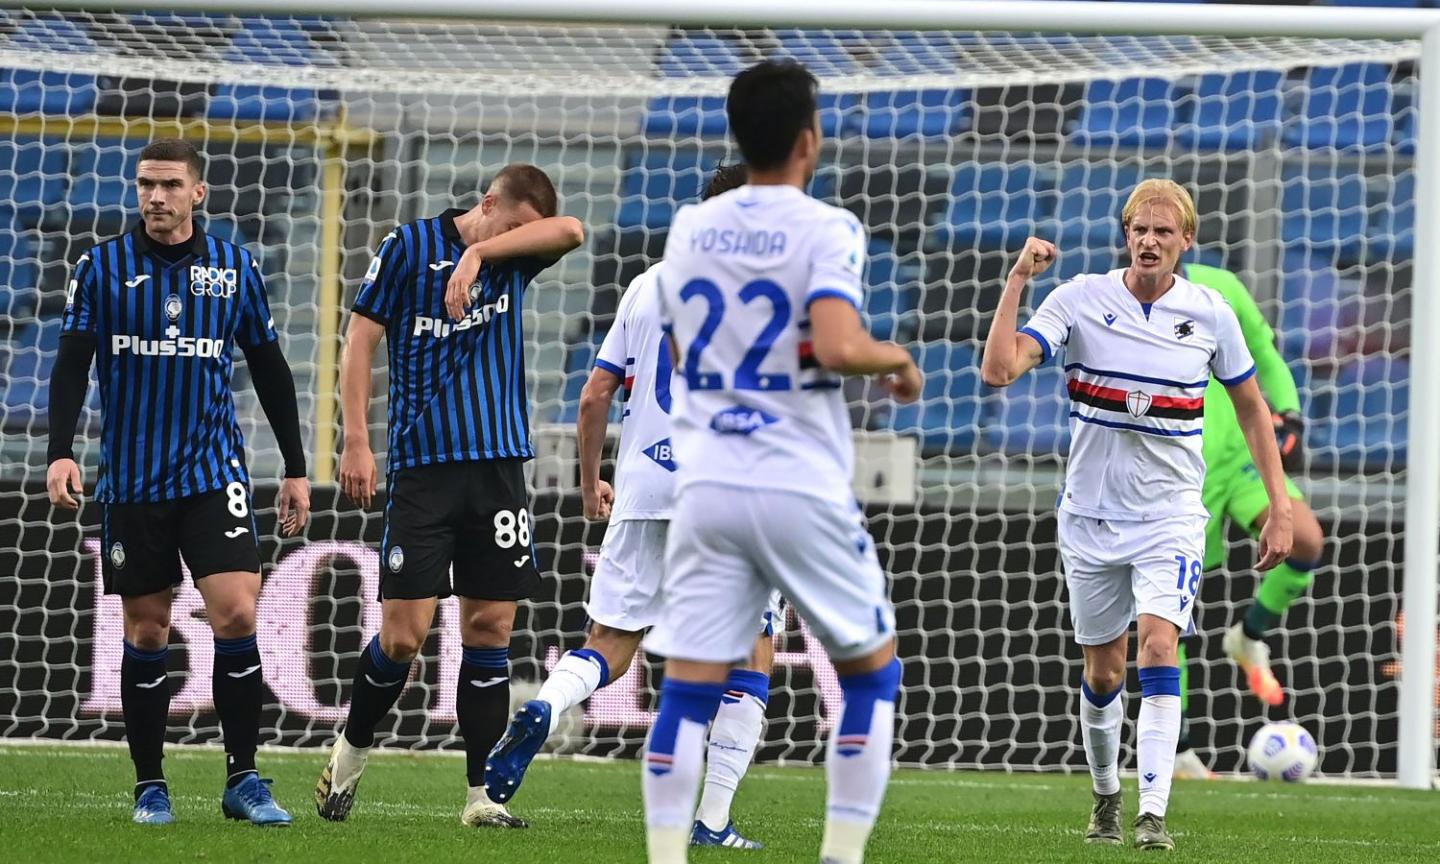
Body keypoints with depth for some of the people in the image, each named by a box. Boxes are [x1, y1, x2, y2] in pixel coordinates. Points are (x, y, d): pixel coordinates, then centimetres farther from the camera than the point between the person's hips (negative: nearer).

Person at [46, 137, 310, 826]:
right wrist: (60, 452, -16)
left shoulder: (235, 267, 5)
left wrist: (295, 468, 10)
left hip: (214, 472, 0)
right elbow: (71, 365, -2)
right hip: (131, 479, 0)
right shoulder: (103, 267, 1)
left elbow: (270, 371, 12)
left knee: (237, 615, -13)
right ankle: (150, 787, 14)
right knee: (147, 633, 4)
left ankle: (243, 781, -5)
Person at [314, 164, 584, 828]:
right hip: (422, 467, -3)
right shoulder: (410, 246, -2)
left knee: (490, 626, 1)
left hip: (499, 466, 4)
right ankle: (351, 750, 19)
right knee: (403, 634, -6)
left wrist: (481, 252, -18)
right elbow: (360, 340, -1)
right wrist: (356, 443, -7)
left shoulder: (514, 257, 8)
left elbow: (570, 231, -11)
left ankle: (480, 795, 5)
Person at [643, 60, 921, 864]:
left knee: (688, 690, 2)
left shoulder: (688, 228, 8)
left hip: (707, 486, 4)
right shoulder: (827, 228, -9)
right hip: (802, 488, -4)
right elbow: (837, 347, -23)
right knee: (872, 670, 13)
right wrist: (898, 357, -5)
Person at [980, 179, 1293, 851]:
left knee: (1158, 644, -21)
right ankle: (1106, 796, 35)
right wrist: (1018, 278, -24)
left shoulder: (1210, 314, -3)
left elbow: (1251, 408, 10)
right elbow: (999, 368, -19)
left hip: (1171, 515, -1)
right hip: (1091, 514, 1)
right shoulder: (1080, 300, -7)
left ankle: (1153, 815, -25)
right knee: (1103, 674, 10)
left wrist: (1279, 507, 6)